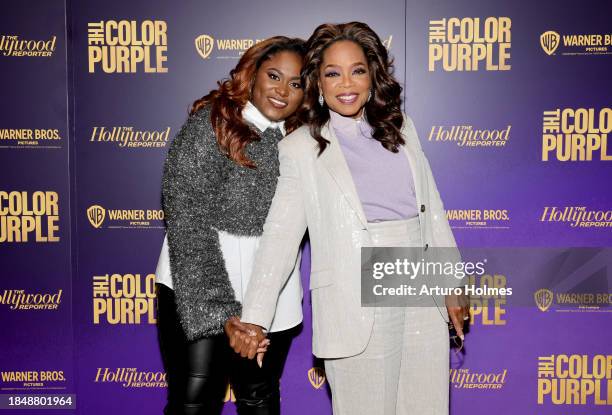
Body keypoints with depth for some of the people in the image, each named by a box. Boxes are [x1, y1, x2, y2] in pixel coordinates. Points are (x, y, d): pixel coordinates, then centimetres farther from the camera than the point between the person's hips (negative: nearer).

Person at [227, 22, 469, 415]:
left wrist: (452, 285, 13)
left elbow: (432, 207, 13)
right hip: (358, 306, -4)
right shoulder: (301, 148, -1)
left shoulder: (402, 127, 10)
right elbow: (280, 234, -6)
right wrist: (255, 319, -14)